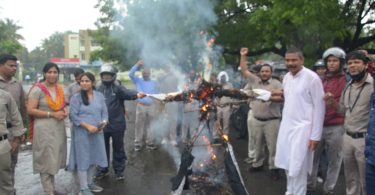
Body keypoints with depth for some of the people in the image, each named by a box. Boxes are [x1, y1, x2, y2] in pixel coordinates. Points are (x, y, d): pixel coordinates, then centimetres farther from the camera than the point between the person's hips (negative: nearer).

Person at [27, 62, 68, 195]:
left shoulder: (60, 89, 11)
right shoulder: (38, 89, -10)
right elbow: (30, 110, -14)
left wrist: (64, 112, 2)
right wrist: (52, 114, -18)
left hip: (59, 128, 7)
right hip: (44, 129, -6)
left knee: (53, 159, 13)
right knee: (46, 160, -2)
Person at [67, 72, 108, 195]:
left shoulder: (100, 96, 6)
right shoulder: (76, 97, -6)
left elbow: (104, 112, 8)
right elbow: (73, 115, -11)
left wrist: (104, 122, -12)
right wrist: (87, 126, -20)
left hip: (97, 132, 5)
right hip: (82, 133, -4)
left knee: (94, 157, 14)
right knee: (83, 159, 1)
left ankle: (89, 182, 32)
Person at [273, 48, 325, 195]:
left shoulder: (312, 78, -13)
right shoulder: (286, 77, 9)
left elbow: (319, 107, -13)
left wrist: (315, 135, -14)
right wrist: (282, 94, 3)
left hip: (302, 129, -7)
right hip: (286, 126, 7)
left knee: (297, 169, -2)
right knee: (287, 164, 16)